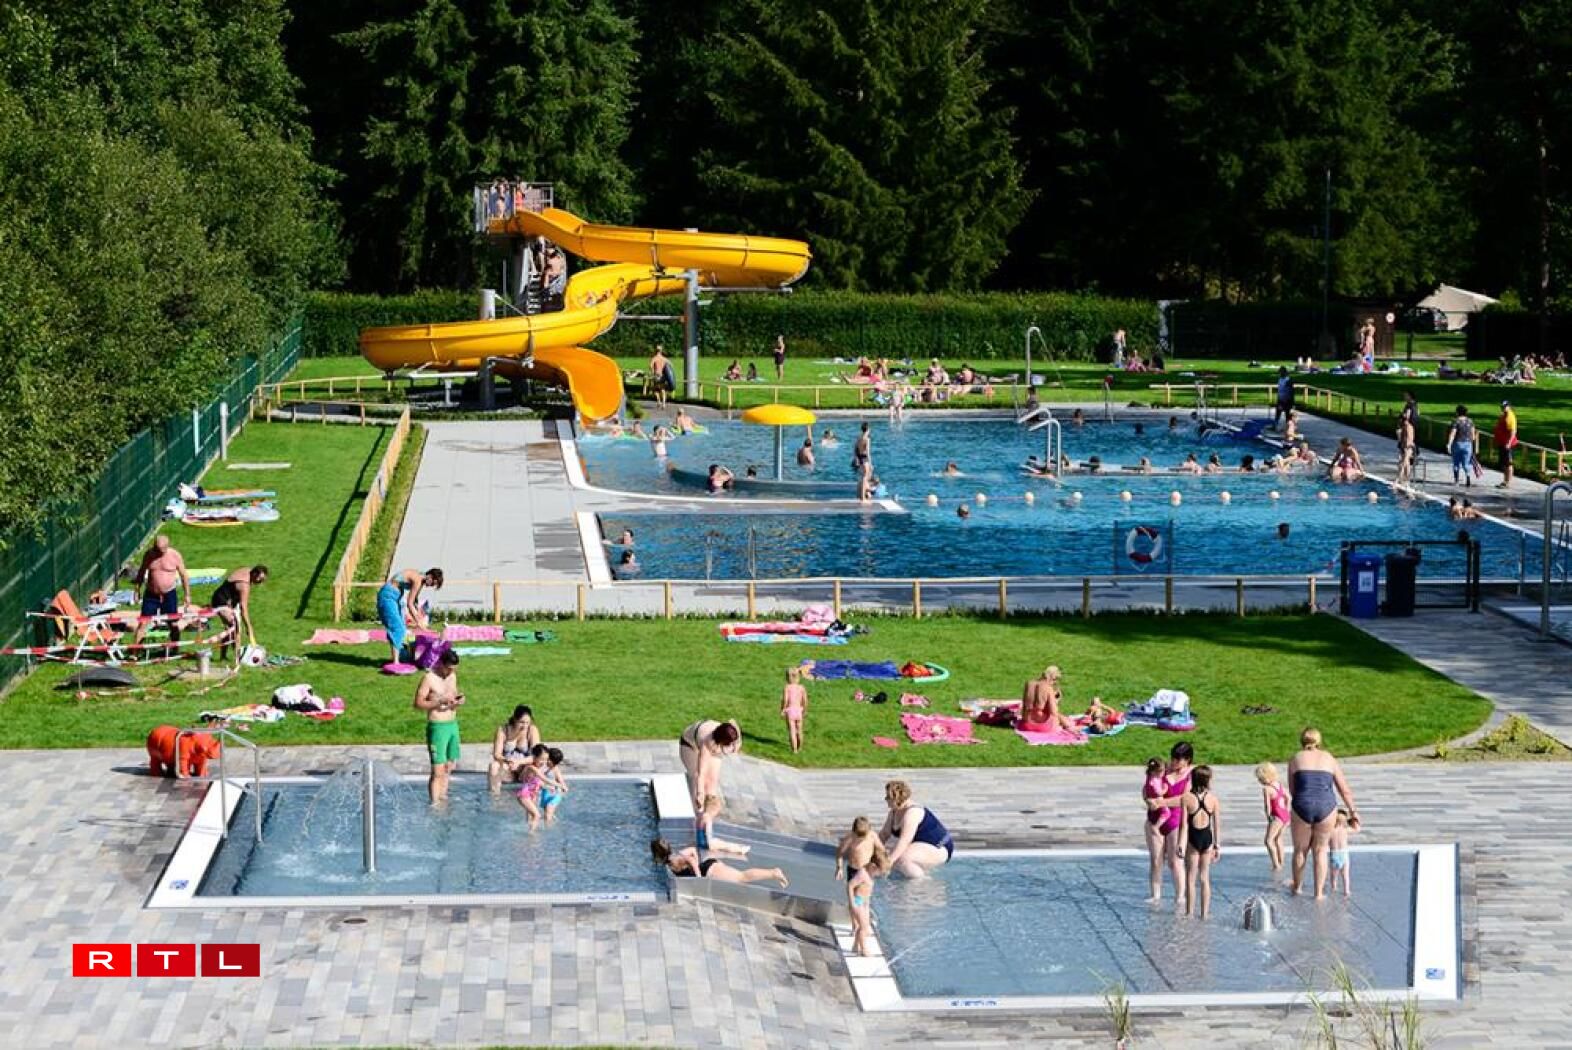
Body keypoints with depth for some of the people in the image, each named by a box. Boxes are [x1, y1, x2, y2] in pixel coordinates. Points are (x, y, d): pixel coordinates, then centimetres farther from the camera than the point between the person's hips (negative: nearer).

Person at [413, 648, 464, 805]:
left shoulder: (452, 676, 10)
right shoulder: (429, 678, -11)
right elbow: (418, 703, -14)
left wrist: (459, 700, -1)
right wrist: (440, 701, -24)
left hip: (453, 725, 7)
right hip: (437, 727, -7)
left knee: (449, 767, 13)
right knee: (438, 771, -9)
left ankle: (442, 798, 24)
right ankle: (434, 804, -7)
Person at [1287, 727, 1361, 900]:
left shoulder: (1295, 760, 8)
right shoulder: (1329, 759, 12)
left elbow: (1292, 789, 12)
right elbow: (1345, 790, 14)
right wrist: (1353, 812, 20)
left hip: (1302, 807, -1)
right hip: (1326, 807, 1)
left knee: (1300, 850, 18)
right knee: (1320, 851, 16)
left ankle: (1297, 886, 36)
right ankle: (1319, 892, 18)